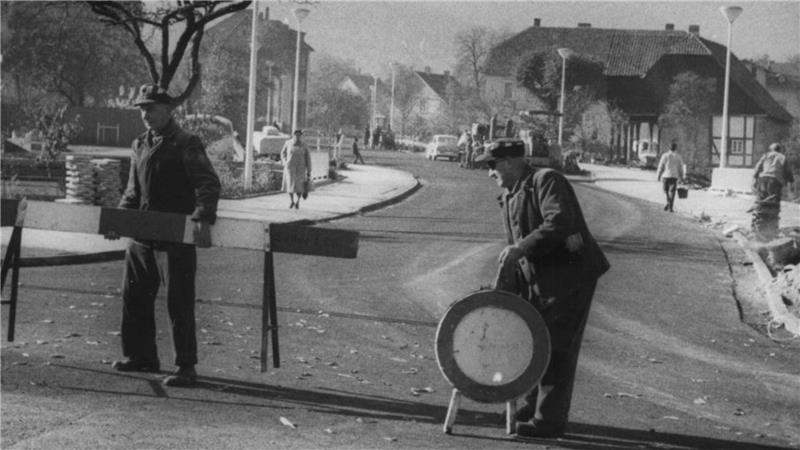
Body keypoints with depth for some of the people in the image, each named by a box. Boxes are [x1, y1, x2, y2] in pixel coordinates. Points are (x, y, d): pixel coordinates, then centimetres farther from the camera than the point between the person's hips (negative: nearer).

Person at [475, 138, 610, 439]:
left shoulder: (546, 181, -13)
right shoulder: (509, 197, 15)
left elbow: (559, 223, -28)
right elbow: (513, 245, 19)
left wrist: (521, 249, -32)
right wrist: (507, 290, 11)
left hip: (570, 273, -9)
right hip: (536, 278, 9)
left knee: (556, 348, -5)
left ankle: (550, 420, 2)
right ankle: (535, 406, 29)